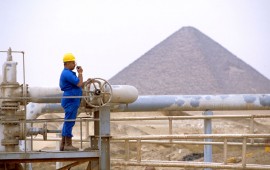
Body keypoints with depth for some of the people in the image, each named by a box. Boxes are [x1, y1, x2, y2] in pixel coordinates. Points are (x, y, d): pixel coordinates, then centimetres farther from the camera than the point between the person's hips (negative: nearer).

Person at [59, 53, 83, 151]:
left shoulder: (67, 73, 18)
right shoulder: (67, 74, -16)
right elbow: (79, 84, -17)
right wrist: (80, 73, -6)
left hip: (71, 101, 11)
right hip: (71, 100, -11)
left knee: (68, 123, 13)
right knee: (69, 122, -8)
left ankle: (63, 144, 16)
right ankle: (68, 145, -6)